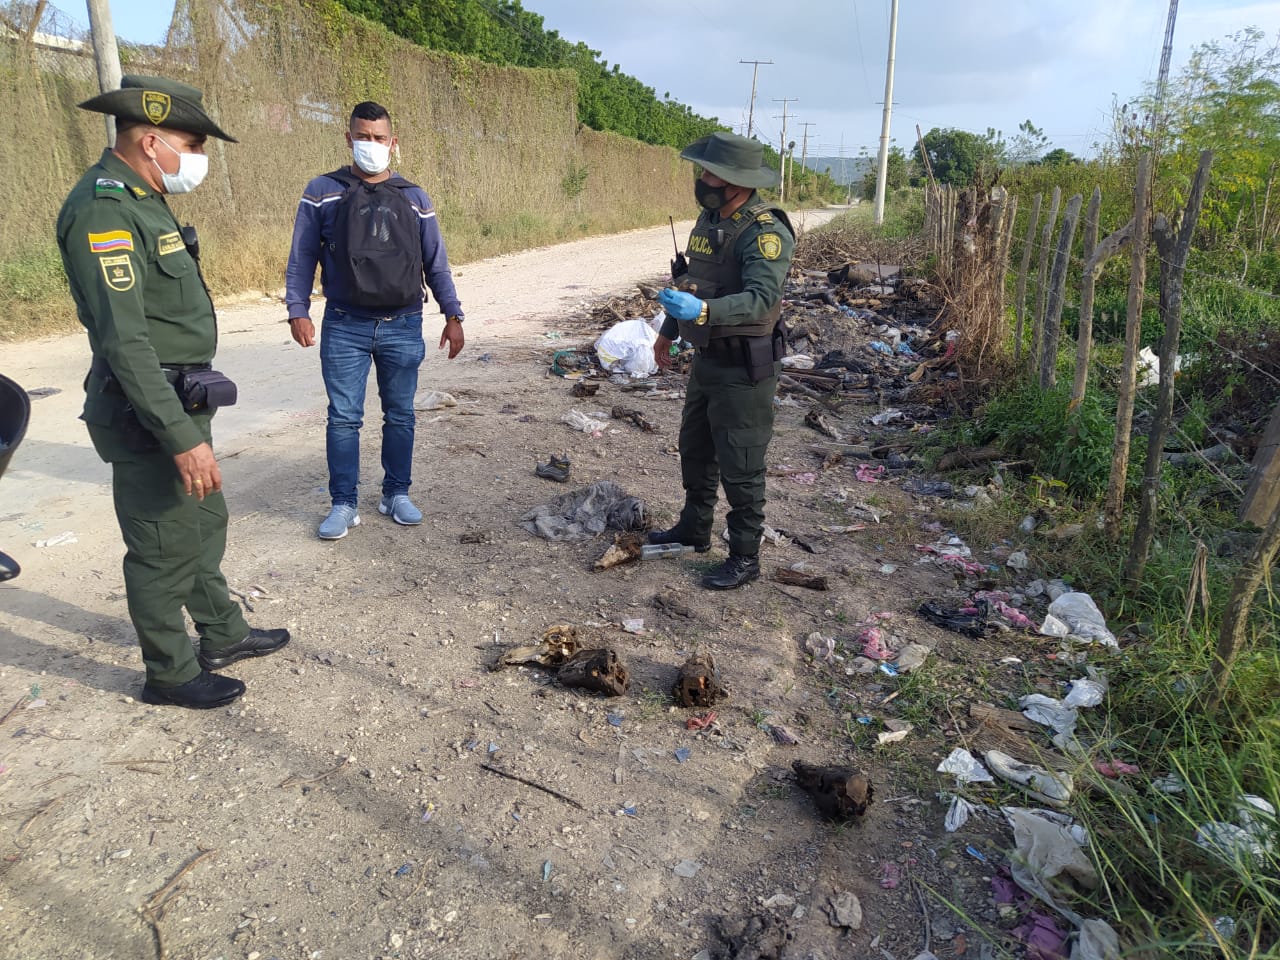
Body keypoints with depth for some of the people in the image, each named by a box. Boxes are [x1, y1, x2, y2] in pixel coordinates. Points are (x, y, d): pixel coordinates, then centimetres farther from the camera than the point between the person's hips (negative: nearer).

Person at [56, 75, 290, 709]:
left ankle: (223, 636, 38)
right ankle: (170, 675, 21)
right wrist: (182, 437, -29)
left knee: (205, 523, 21)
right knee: (164, 549, 3)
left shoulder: (140, 200, 12)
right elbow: (124, 340, -27)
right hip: (150, 415, -10)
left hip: (180, 400, 10)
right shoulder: (103, 210, -20)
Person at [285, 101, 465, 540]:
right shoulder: (323, 192, 4)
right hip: (345, 326, -1)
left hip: (403, 327, 2)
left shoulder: (413, 198, 8)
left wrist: (452, 315, 5)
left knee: (400, 416, 9)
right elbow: (302, 258, 4)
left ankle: (396, 495, 23)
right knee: (344, 417, 0)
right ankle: (343, 504, 11)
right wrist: (297, 311, -5)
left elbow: (435, 263, 10)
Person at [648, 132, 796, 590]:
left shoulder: (766, 231, -21)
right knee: (695, 448, 20)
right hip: (707, 356, 9)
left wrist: (703, 311, -47)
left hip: (744, 366, -9)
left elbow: (760, 299, -33)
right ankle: (694, 528, 39)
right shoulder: (710, 217, 7)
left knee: (740, 466, -1)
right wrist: (669, 331, 25)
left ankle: (745, 557, 14)